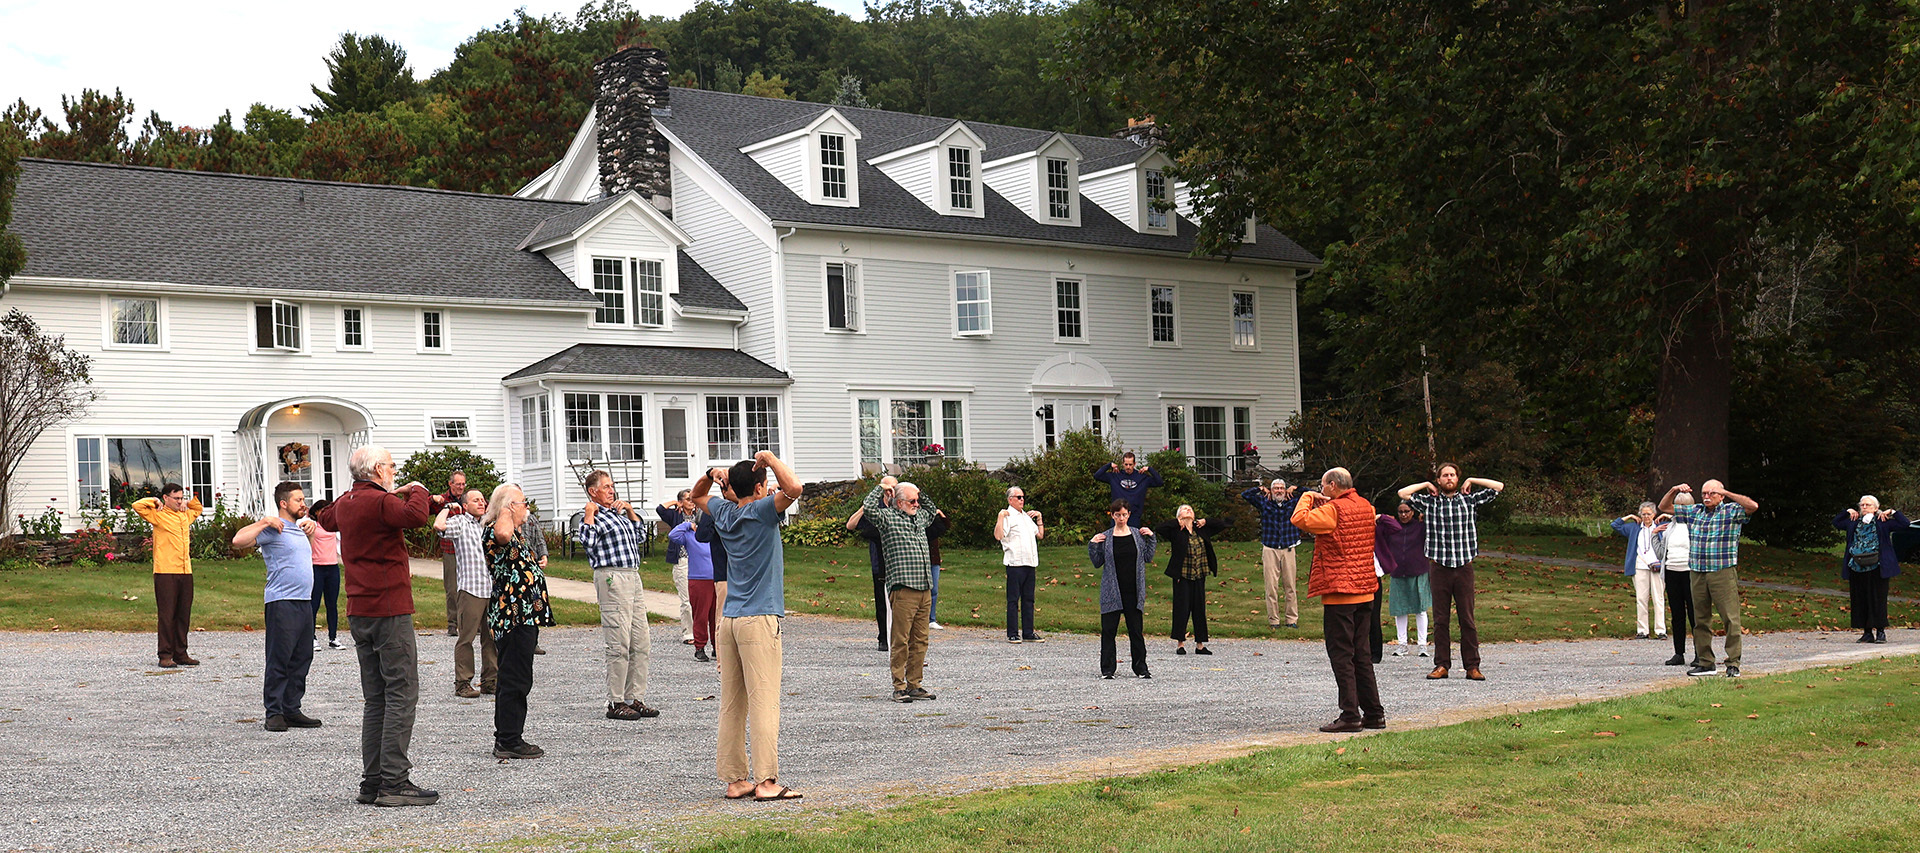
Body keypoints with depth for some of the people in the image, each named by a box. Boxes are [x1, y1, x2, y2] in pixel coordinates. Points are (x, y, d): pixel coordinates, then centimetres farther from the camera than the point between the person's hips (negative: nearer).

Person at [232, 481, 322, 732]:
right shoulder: (273, 529, -6)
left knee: (301, 659, 9)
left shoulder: (298, 528, 19)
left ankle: (292, 710, 15)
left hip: (304, 601, 9)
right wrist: (265, 522, -16)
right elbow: (239, 540, -20)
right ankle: (274, 713, -2)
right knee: (279, 659, -6)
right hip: (282, 602, -9)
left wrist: (310, 523, 25)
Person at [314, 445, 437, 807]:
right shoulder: (380, 502, -13)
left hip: (358, 613, 9)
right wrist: (417, 491, -10)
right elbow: (416, 516, -32)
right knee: (402, 694, -7)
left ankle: (372, 781, 12)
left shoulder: (345, 503, 13)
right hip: (390, 609, -9)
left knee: (375, 698, 12)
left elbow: (326, 519, 38)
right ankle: (394, 781, -11)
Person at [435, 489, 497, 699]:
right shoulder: (460, 522, 0)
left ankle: (490, 681, 16)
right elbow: (439, 525, -19)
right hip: (470, 589, -6)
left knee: (491, 638, 9)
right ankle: (462, 683, 1)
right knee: (466, 638, -4)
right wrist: (448, 507, -5)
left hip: (492, 588, 6)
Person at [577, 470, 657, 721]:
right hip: (612, 578, -9)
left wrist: (630, 510, 23)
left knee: (642, 643, 9)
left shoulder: (617, 513, 21)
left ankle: (635, 698, 15)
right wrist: (589, 515, -13)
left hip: (633, 578, 9)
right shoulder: (590, 515, -2)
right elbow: (587, 542, -19)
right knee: (619, 645, -8)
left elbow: (637, 532, 35)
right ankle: (615, 703, -2)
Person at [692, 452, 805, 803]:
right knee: (764, 702, -8)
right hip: (759, 620, -7)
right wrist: (770, 458, -10)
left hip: (729, 620, 7)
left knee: (731, 705, 7)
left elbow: (697, 497, 31)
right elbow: (793, 488, -24)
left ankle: (735, 780, 9)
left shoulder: (724, 513, 11)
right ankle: (766, 781, -12)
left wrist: (711, 475, 13)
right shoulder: (761, 511, -8)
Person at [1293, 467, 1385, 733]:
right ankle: (1373, 713, 14)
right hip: (1365, 591, 8)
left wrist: (1307, 498, -2)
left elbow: (1300, 520, -21)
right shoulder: (1365, 507, 11)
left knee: (1341, 654, -4)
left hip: (1339, 593, -8)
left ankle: (1350, 715, -7)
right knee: (1361, 653, 13)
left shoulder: (1334, 510, -14)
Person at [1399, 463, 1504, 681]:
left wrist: (1471, 481, 9)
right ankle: (1441, 665, 9)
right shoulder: (1430, 502, 6)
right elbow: (1403, 493, -1)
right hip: (1439, 566, 0)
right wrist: (1427, 485, 7)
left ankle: (1472, 666, 5)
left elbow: (1498, 487, 8)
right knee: (1440, 620, 3)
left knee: (1468, 619, 1)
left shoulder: (1470, 500, 7)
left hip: (1464, 566, 0)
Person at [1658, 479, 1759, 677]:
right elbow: (1664, 507, 22)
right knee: (1700, 619, 8)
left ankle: (1733, 663, -3)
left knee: (1730, 618, -7)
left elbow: (1753, 506, -18)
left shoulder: (1732, 511, 1)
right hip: (1697, 573, 5)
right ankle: (1705, 662, 15)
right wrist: (1674, 491, 4)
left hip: (1724, 572, -5)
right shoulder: (1693, 511, 15)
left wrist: (1726, 493, -16)